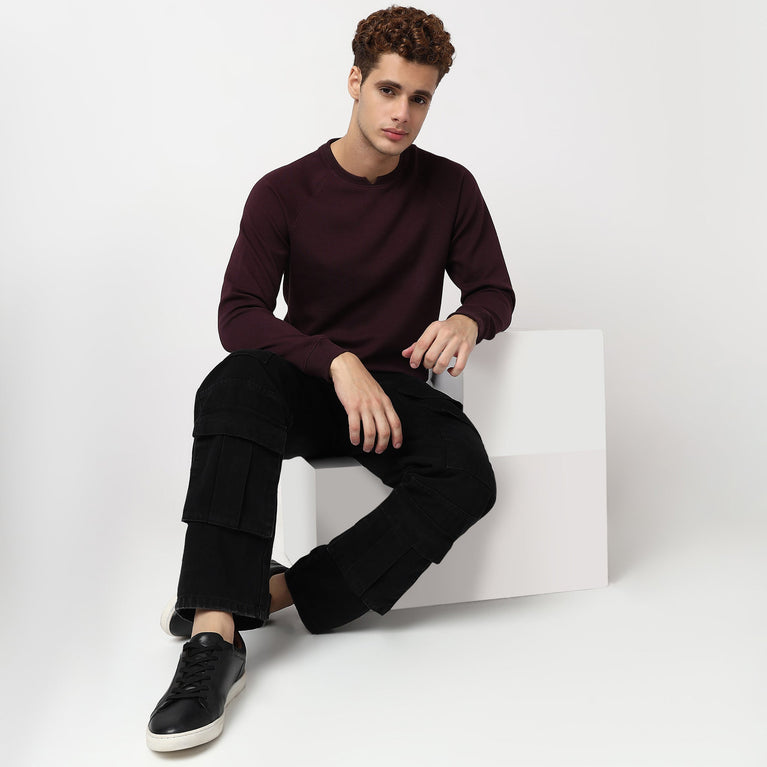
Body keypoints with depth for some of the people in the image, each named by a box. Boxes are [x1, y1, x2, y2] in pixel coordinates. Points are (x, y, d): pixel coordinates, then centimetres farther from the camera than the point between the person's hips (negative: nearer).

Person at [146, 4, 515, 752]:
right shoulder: (284, 193, -2)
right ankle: (215, 637, -37)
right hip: (306, 383, -1)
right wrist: (339, 362, -27)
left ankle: (272, 591, -25)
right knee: (236, 382, -35)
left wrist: (468, 319, -17)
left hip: (397, 389, 2)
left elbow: (496, 290, 9)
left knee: (467, 478, -29)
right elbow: (238, 314, -11)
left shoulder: (449, 187, 4)